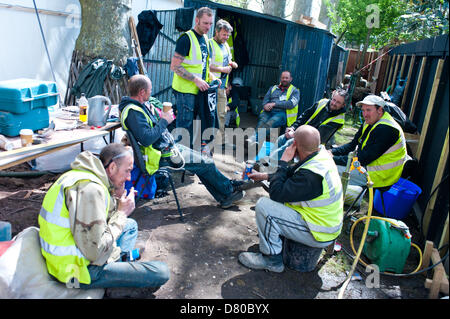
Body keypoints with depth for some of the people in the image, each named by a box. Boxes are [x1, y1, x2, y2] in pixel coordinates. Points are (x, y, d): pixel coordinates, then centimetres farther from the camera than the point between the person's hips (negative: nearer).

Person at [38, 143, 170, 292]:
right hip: (81, 271, -10)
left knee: (131, 225, 27)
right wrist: (122, 213, -16)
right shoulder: (90, 189, -27)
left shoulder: (80, 174, 5)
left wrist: (116, 198, -1)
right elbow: (96, 252, -28)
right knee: (161, 272, -15)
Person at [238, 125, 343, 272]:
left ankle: (272, 259, -2)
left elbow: (276, 193, -27)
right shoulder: (321, 153, -4)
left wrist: (283, 161, -19)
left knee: (263, 206, -17)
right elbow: (291, 173, 12)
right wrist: (265, 176, 11)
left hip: (319, 234, -9)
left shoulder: (311, 175, -33)